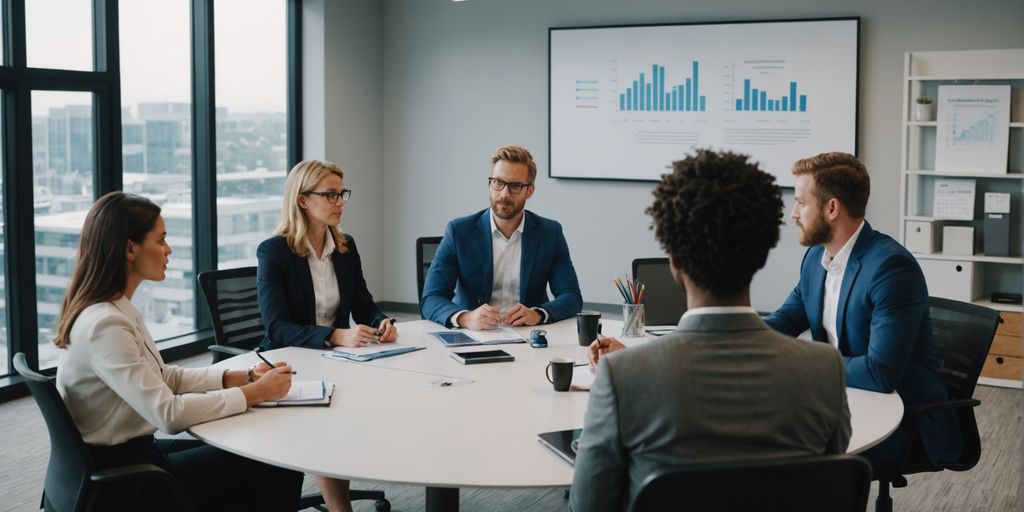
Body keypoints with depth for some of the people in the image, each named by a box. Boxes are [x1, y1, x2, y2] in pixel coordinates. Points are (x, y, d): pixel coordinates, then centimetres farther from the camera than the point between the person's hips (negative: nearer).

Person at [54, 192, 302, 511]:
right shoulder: (105, 324, -26)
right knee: (278, 468, -5)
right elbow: (169, 414, -28)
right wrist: (255, 393, -19)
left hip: (127, 453, 9)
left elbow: (162, 378, 11)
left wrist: (240, 377, -1)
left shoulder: (114, 309, 5)